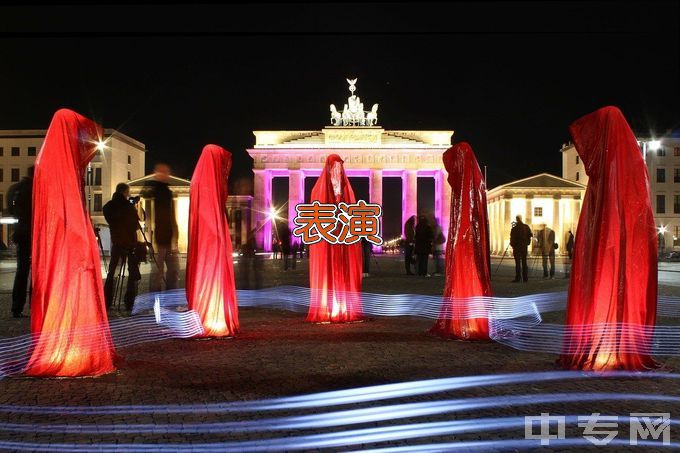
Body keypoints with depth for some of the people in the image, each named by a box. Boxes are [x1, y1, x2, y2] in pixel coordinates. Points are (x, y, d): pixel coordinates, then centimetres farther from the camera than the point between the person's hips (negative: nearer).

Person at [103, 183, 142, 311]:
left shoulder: (107, 207, 1)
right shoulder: (129, 206, -13)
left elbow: (110, 222, 12)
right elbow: (136, 225, -5)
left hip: (115, 242, 5)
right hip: (130, 242, -5)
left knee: (112, 271, 12)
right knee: (132, 272, 2)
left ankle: (106, 302, 11)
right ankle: (129, 303, -3)